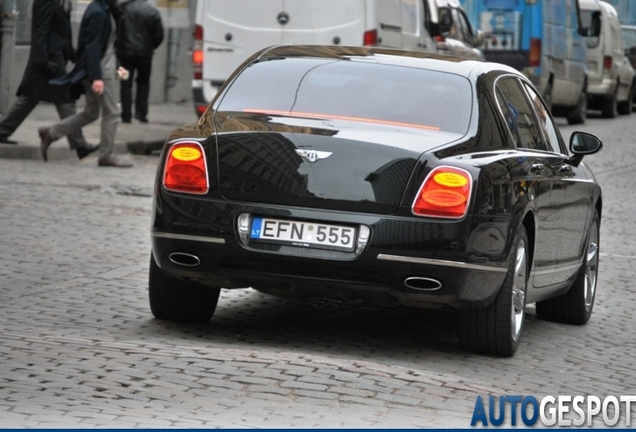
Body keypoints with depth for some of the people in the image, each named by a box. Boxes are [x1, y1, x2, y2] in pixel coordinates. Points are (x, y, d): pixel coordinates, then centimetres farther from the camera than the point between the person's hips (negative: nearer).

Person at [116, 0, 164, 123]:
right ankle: (141, 113, 8)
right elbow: (159, 34, -4)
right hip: (144, 52, 0)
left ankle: (126, 115, 1)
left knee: (126, 83, 6)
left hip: (125, 52, 0)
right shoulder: (152, 11, -6)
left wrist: (118, 46, 10)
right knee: (143, 83, 15)